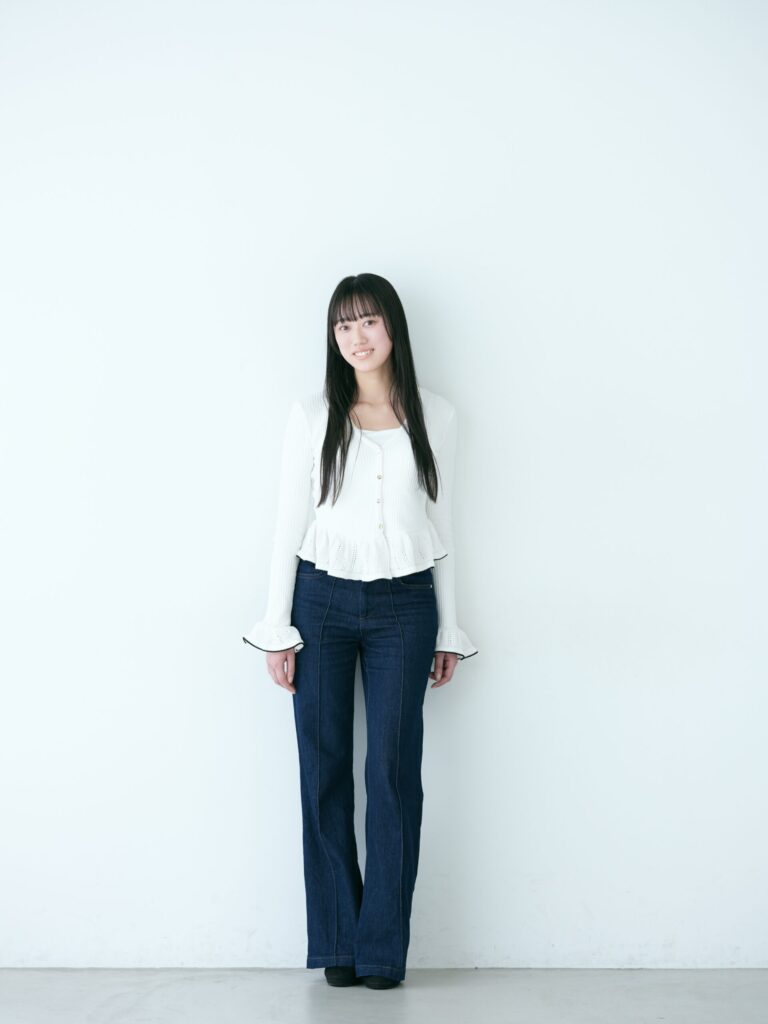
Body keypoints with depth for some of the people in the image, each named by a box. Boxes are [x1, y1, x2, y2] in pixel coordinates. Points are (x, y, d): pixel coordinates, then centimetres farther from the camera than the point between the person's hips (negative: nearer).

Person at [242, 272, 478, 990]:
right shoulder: (311, 416, 5)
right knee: (324, 770, 0)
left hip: (403, 607, 0)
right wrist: (277, 629, 0)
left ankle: (383, 950, 7)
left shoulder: (434, 416, 7)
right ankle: (336, 945, 11)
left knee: (393, 770, -4)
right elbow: (289, 525, 5)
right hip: (322, 601, 0)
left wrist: (448, 632, 9)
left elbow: (442, 525, 10)